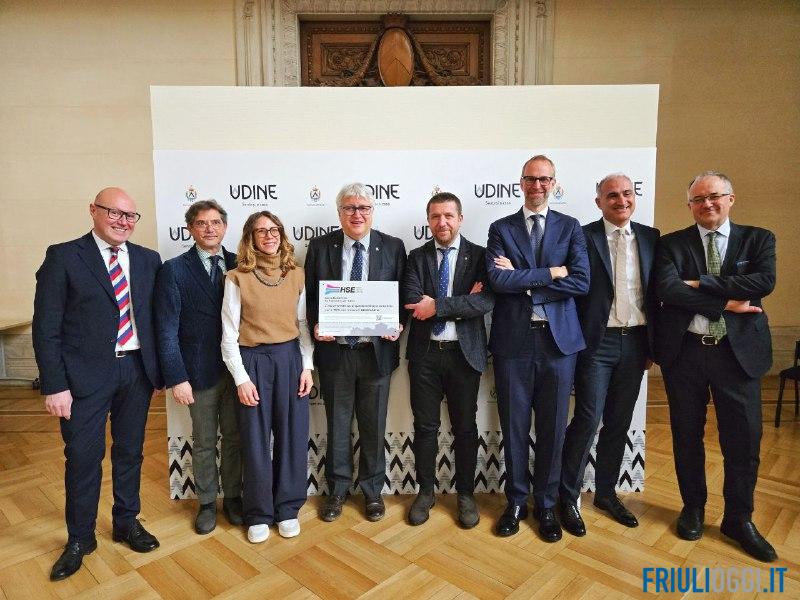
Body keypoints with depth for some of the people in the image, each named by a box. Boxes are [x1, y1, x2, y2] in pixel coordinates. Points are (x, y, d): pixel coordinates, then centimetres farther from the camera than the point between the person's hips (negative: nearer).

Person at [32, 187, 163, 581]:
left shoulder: (148, 260, 5)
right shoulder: (63, 257, -6)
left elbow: (156, 317, 8)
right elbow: (46, 327, -7)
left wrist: (159, 369, 5)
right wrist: (55, 385, -11)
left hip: (137, 370, 4)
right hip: (86, 373, -3)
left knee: (130, 452, 16)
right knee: (83, 457, 8)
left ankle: (127, 523, 36)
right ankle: (79, 538, 29)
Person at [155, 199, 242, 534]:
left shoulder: (239, 265, 2)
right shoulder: (174, 270, -5)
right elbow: (167, 330, -7)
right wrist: (177, 378, -12)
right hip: (200, 372, -2)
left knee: (234, 439, 15)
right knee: (204, 443, 14)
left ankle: (232, 496, 34)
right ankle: (207, 502, 34)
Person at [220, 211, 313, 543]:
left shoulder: (296, 274, 4)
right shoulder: (237, 278, -6)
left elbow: (303, 323, 7)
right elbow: (229, 334, -6)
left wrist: (307, 366, 0)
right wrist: (241, 379, -9)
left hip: (290, 358, 3)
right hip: (253, 361, -3)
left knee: (292, 436, 9)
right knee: (255, 440, 8)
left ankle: (288, 508, 28)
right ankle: (258, 514, 27)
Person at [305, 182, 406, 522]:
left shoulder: (393, 247, 1)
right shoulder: (321, 246, 2)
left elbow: (403, 295, 4)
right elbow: (308, 295, 5)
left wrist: (397, 324, -12)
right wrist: (315, 325, -11)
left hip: (376, 350, 0)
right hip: (334, 350, 1)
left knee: (374, 426, 14)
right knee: (337, 425, 15)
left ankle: (372, 489, 34)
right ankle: (337, 489, 34)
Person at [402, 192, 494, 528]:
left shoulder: (479, 255, -1)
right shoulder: (417, 257, 5)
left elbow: (486, 301, -16)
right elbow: (412, 301, -10)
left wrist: (438, 306, -19)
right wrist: (462, 301, -15)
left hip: (464, 353, -1)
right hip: (425, 353, 2)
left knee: (465, 427, 11)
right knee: (425, 426, 11)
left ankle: (465, 494, 29)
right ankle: (425, 491, 30)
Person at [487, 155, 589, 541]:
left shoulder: (570, 227, 8)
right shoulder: (501, 229, 5)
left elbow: (581, 282, -7)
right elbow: (498, 280, -11)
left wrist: (522, 278, -11)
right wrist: (550, 273, -11)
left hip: (558, 338, 1)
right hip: (513, 339, 0)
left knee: (553, 426, 9)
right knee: (514, 426, 9)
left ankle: (546, 504, 28)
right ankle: (516, 501, 28)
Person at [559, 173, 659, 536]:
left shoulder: (650, 237, 9)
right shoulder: (584, 237, -4)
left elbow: (656, 292, 9)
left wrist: (652, 343, 8)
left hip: (635, 342, 5)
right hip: (597, 341, -4)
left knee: (619, 423, 13)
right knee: (587, 421, -3)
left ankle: (606, 493, 30)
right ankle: (568, 498, 14)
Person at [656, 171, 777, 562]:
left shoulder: (758, 239, 6)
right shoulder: (672, 244, 4)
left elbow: (765, 281, -13)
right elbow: (667, 289, -13)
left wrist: (701, 284, -16)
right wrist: (727, 302, -15)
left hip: (739, 351, 0)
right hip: (684, 350, 0)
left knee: (744, 439, 6)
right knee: (687, 435, 11)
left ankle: (739, 518, 26)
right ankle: (693, 508, 31)